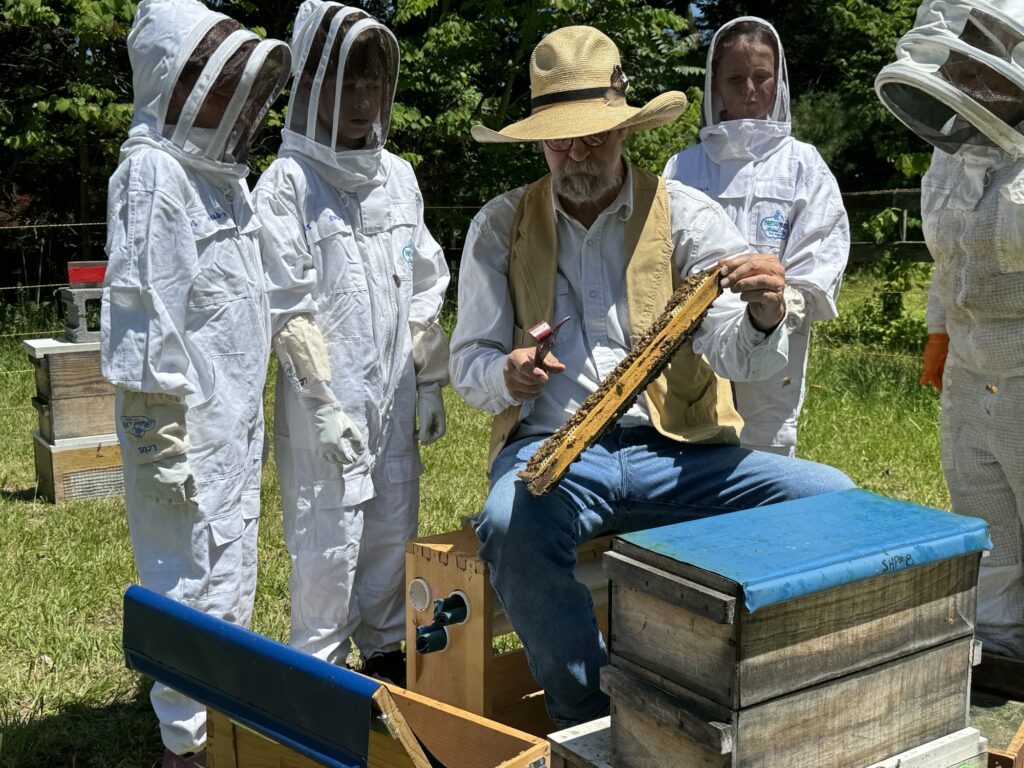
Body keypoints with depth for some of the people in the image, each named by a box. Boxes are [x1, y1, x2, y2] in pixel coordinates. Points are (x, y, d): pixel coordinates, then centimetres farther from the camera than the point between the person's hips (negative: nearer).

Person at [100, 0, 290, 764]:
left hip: (237, 415, 9)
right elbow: (143, 310, -18)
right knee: (194, 579, -3)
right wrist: (164, 436, -19)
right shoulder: (154, 171, -14)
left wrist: (248, 409, 17)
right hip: (190, 421, -9)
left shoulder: (217, 171, 14)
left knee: (232, 569, 16)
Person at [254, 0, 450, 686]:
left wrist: (430, 381, 11)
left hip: (396, 394, 6)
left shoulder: (398, 177, 10)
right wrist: (324, 400, -13)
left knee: (393, 531, 12)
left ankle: (387, 650, 28)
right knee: (329, 541, -2)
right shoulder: (289, 181, -8)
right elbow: (288, 304, -11)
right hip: (326, 399, -5)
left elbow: (425, 286, 14)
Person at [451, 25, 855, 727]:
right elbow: (470, 361, 8)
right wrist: (506, 375, -17)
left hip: (675, 451, 1)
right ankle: (590, 719, -11)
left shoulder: (687, 214, 5)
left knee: (833, 496, -20)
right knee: (509, 526, -35)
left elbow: (734, 355, -5)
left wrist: (763, 318, -29)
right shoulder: (500, 226, 7)